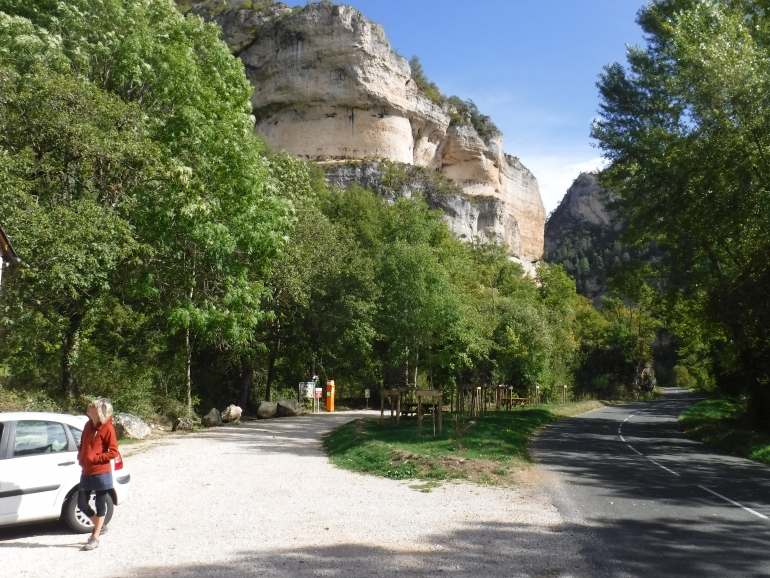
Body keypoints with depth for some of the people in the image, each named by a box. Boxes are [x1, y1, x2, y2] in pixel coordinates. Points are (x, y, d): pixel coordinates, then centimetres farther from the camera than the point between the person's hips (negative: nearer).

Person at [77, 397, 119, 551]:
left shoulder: (107, 428, -13)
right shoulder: (88, 425, 8)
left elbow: (113, 452, -14)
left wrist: (94, 458, -18)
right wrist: (80, 457, 2)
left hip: (101, 473, -7)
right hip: (86, 472, 7)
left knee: (100, 504, 5)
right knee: (82, 504, 9)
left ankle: (95, 538, 15)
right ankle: (100, 526, 32)